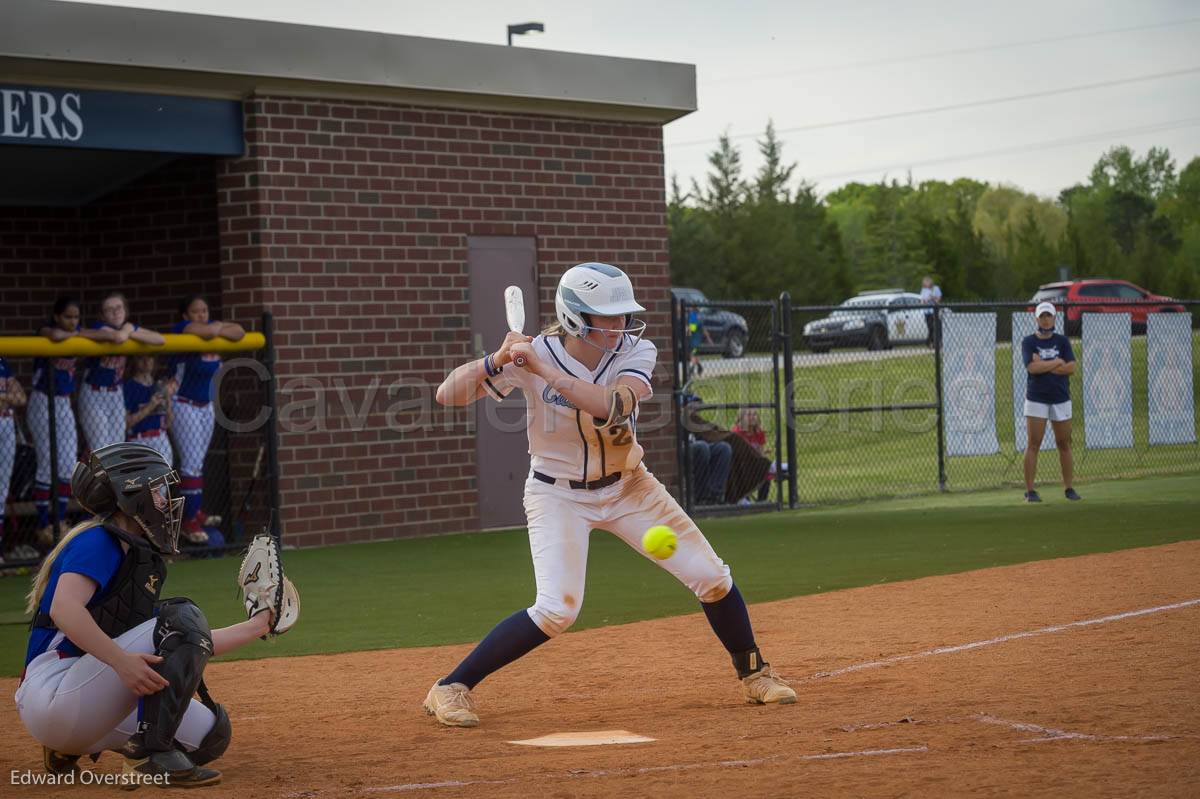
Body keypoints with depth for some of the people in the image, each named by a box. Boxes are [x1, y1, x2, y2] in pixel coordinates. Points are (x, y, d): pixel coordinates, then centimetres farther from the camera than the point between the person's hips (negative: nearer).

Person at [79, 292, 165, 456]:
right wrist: (128, 329, -17)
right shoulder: (100, 327, -17)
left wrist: (132, 334, -20)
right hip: (93, 395, -6)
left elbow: (160, 339, -11)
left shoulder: (129, 327, 1)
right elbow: (119, 337, -40)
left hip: (116, 394, 6)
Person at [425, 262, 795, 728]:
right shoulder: (533, 355, -19)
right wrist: (498, 359, -38)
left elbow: (613, 404, -35)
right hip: (558, 495, -3)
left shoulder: (635, 353, -14)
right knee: (557, 608, -21)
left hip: (627, 487, 4)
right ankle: (450, 689, -9)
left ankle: (754, 674, 24)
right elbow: (447, 395, -21)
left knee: (711, 577, 0)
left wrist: (544, 370, -41)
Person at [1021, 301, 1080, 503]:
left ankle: (1069, 488, 11)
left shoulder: (1062, 341, 8)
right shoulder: (1028, 342, 2)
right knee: (1033, 445, -7)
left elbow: (1071, 368, -5)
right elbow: (1032, 368, -14)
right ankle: (1030, 491, -6)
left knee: (1064, 444, 4)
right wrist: (1057, 362, -8)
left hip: (1061, 399, 2)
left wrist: (1044, 365, -11)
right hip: (1036, 400, -2)